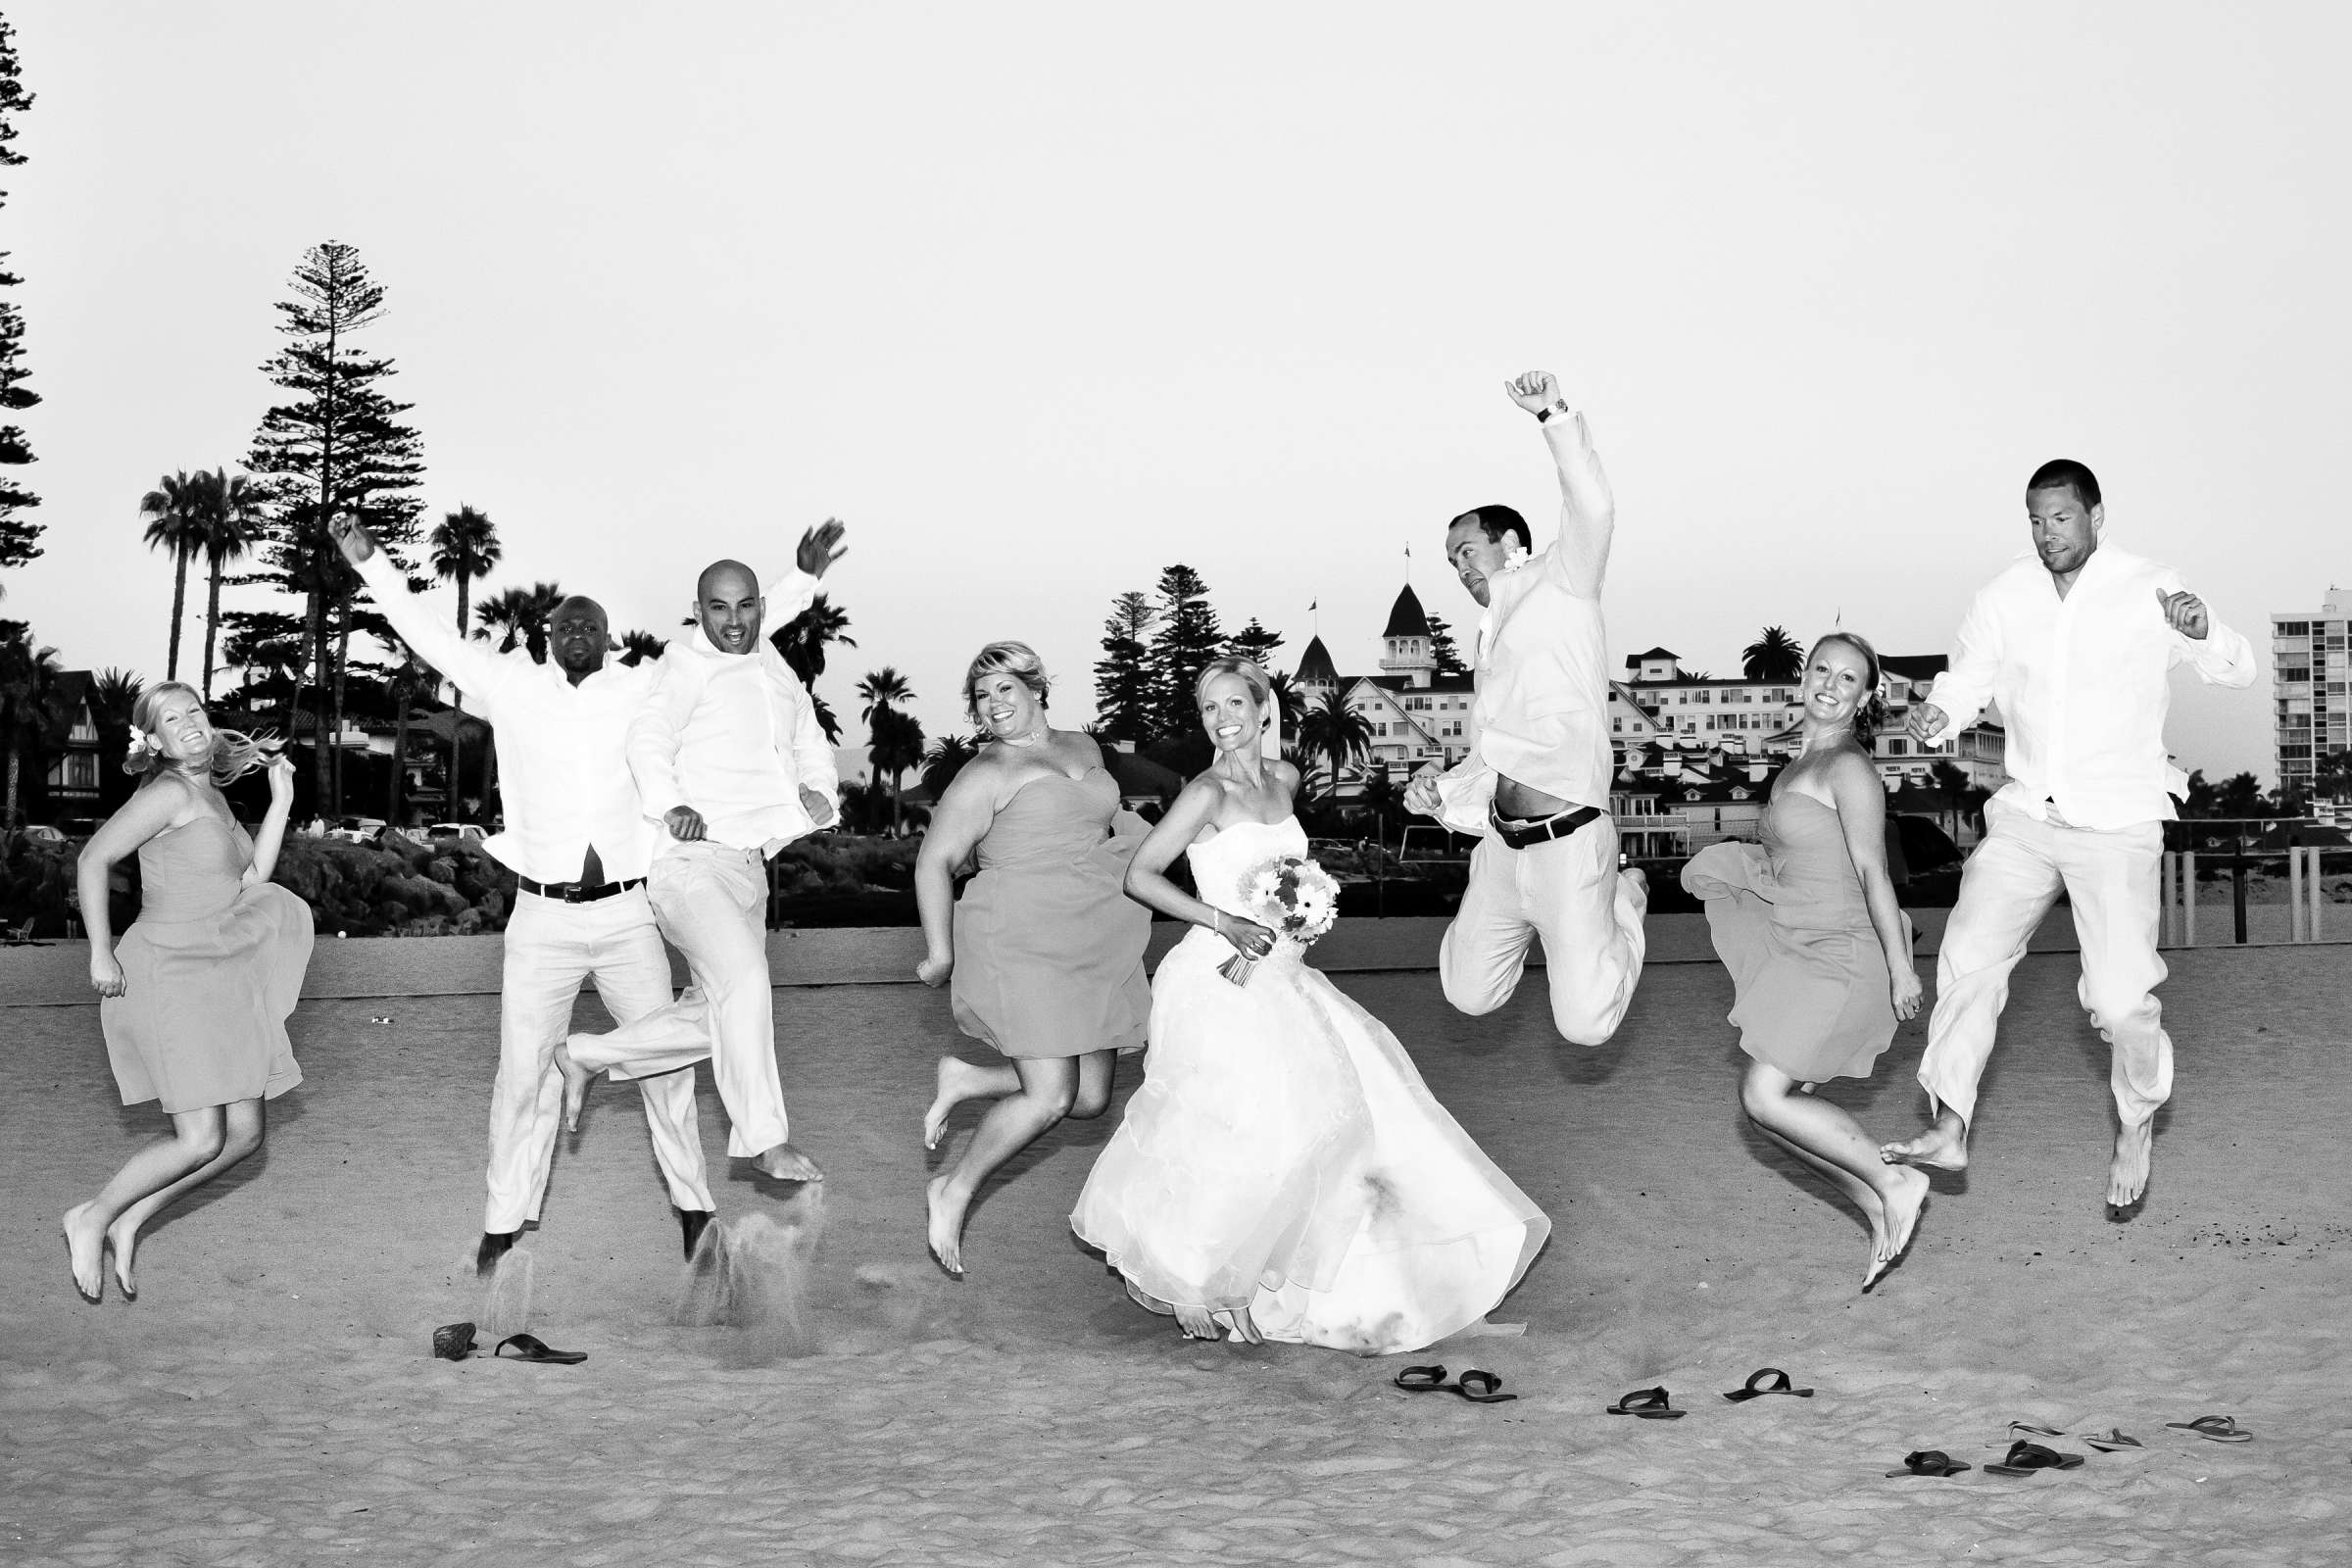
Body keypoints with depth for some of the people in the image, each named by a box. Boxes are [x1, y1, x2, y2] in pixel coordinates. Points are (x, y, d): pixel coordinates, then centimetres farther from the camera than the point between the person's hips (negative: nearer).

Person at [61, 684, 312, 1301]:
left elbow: (250, 882, 8)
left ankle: (130, 1222, 16)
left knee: (245, 1134, 6)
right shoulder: (170, 792, -12)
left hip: (221, 983, 9)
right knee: (201, 1140, -14)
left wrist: (281, 802, 5)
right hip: (170, 974, -9)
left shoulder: (212, 795, 13)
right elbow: (92, 858, -12)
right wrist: (101, 953, -13)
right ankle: (92, 1219, 7)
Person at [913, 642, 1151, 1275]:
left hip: (1095, 948, 7)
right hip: (1022, 939, -7)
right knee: (1049, 1096, -13)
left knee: (1090, 1098, 3)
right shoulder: (988, 773, -5)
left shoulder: (1083, 747, 15)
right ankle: (954, 1191, 7)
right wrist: (940, 952, -8)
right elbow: (934, 863, -6)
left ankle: (965, 1078, 20)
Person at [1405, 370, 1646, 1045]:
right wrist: (1440, 792, 6)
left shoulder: (1560, 586, 0)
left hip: (1568, 843, -8)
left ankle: (1624, 902, 18)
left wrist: (1556, 417, -34)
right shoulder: (1490, 639, 23)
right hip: (1502, 845, 8)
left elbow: (1592, 512, -21)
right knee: (1469, 993, 10)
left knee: (1585, 1021, -9)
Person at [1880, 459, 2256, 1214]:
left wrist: (2203, 631, -33)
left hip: (2119, 824, -3)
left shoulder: (2149, 591, -11)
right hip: (2027, 814, 4)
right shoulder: (2006, 596, -2)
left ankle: (2136, 1126, 23)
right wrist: (1937, 711, -16)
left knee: (2120, 995, -6)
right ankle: (1950, 1129, 8)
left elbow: (2236, 671, -10)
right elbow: (1970, 675, 7)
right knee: (1969, 956, -3)